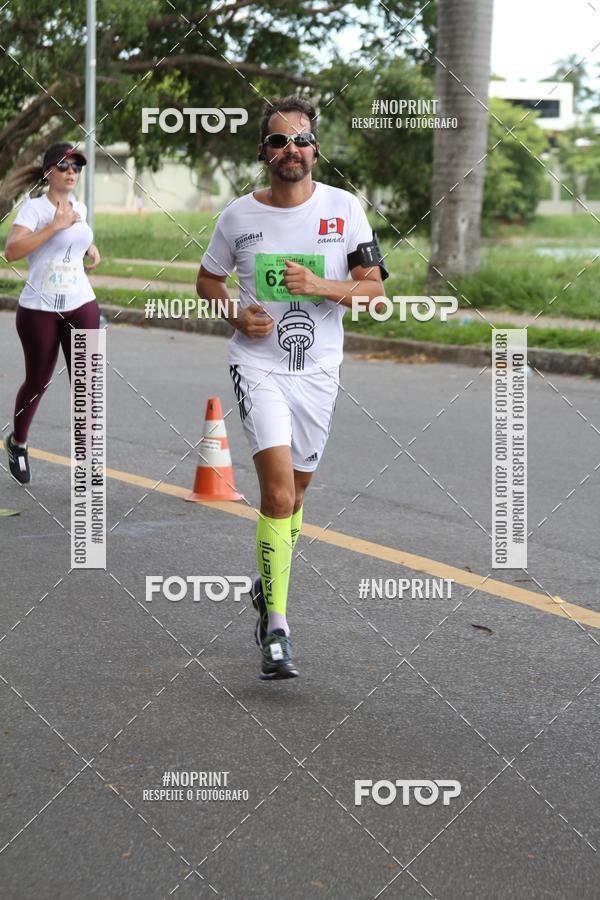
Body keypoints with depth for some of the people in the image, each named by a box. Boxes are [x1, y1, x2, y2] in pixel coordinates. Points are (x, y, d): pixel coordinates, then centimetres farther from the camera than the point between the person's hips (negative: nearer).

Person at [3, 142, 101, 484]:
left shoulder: (80, 208, 10)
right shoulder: (34, 208, -9)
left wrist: (92, 248, 12)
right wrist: (55, 226, -26)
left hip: (81, 306, 4)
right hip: (39, 309, -4)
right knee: (38, 382, 9)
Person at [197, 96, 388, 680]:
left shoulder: (343, 208, -1)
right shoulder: (239, 215, -1)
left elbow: (374, 288, -1)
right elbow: (207, 280, 14)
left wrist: (320, 286, -18)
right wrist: (237, 315, -6)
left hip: (318, 369, 2)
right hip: (257, 363, -2)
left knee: (292, 493, 14)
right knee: (279, 491, -18)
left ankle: (267, 586, 42)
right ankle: (276, 630, -12)